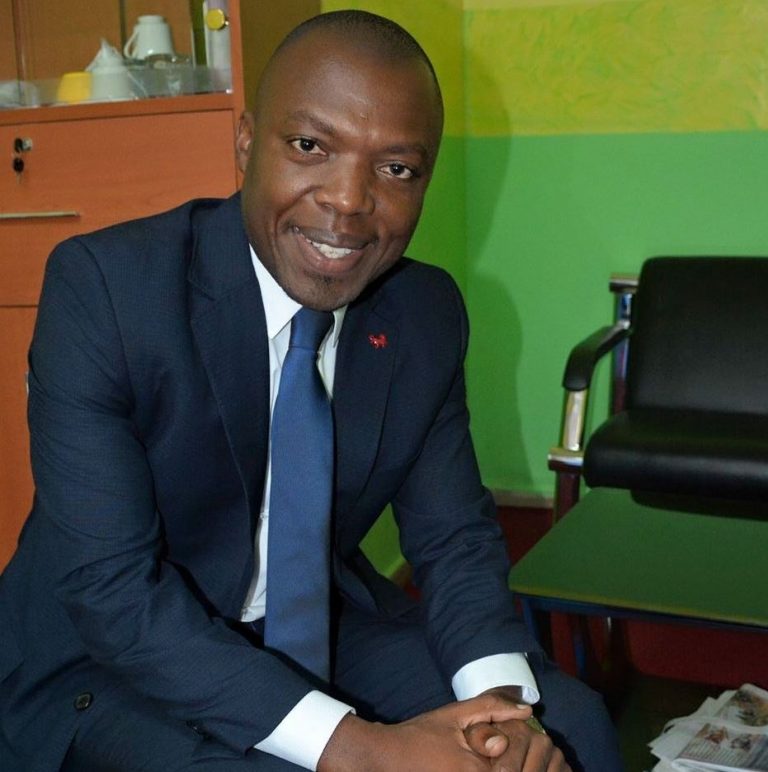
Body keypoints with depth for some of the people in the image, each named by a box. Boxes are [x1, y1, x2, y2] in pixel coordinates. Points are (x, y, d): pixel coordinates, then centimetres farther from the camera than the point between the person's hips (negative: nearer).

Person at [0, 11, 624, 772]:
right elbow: (111, 588, -25)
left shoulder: (428, 312, -6)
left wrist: (503, 700, -22)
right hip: (104, 659, -4)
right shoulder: (102, 285, -21)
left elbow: (453, 536, -1)